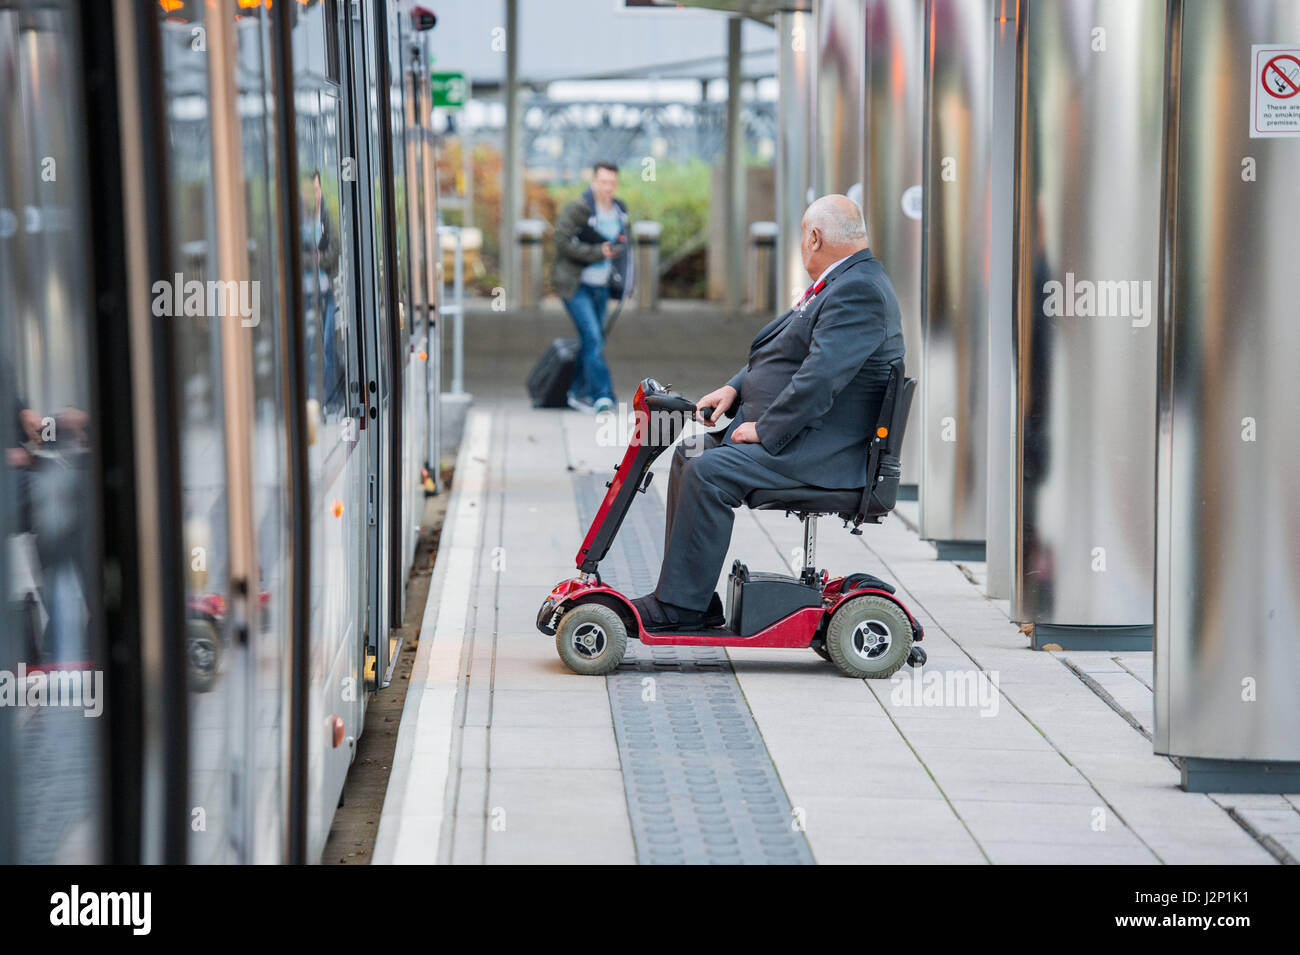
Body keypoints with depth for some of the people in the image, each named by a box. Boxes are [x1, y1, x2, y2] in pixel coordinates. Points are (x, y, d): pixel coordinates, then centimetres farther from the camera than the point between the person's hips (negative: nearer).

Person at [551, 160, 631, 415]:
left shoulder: (620, 210, 8)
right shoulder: (577, 209, -15)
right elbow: (563, 242, -20)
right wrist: (597, 253, -22)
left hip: (601, 286, 7)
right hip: (576, 285, -7)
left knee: (595, 340, 10)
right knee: (592, 338, -15)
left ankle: (579, 393, 22)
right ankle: (602, 395, -17)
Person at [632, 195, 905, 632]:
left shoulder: (860, 291, -18)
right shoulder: (839, 284, 18)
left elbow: (820, 381, -26)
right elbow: (785, 355, 24)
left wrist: (763, 431, -20)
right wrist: (735, 388, 9)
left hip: (826, 450, -11)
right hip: (793, 433, 11)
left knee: (710, 471, -23)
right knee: (689, 455, 7)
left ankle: (679, 606, -15)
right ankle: (694, 599, 6)